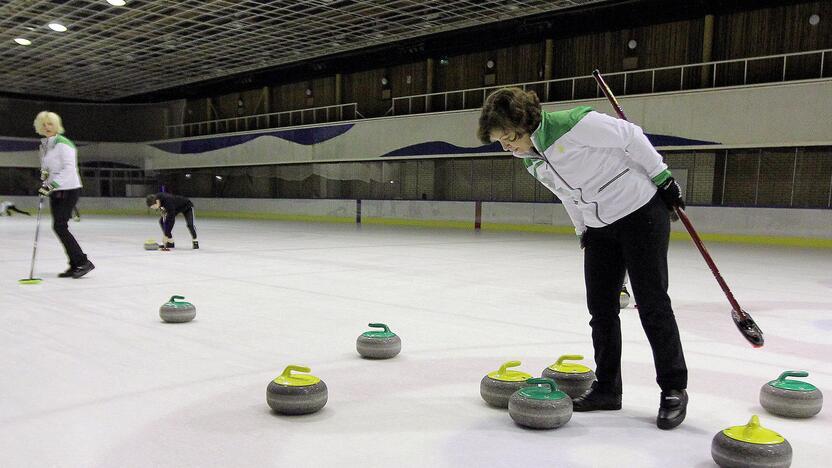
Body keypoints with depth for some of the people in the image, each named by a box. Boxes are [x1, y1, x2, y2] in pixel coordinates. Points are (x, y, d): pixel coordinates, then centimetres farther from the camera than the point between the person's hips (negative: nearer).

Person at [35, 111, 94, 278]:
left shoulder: (63, 144, -12)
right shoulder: (44, 145, 15)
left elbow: (69, 169, -20)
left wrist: (51, 184, -24)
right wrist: (44, 177, 2)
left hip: (69, 190, -9)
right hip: (55, 191, 9)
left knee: (59, 226, -13)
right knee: (60, 227, 5)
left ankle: (83, 262, -7)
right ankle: (75, 265, 11)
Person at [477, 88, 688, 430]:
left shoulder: (575, 123, -23)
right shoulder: (532, 162, 2)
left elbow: (632, 137, -14)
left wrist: (663, 179, -9)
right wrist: (583, 231, 17)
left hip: (642, 212, -7)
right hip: (599, 228, 7)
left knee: (652, 304, -3)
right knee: (600, 308, 6)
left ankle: (674, 389, 11)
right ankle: (607, 388, 19)